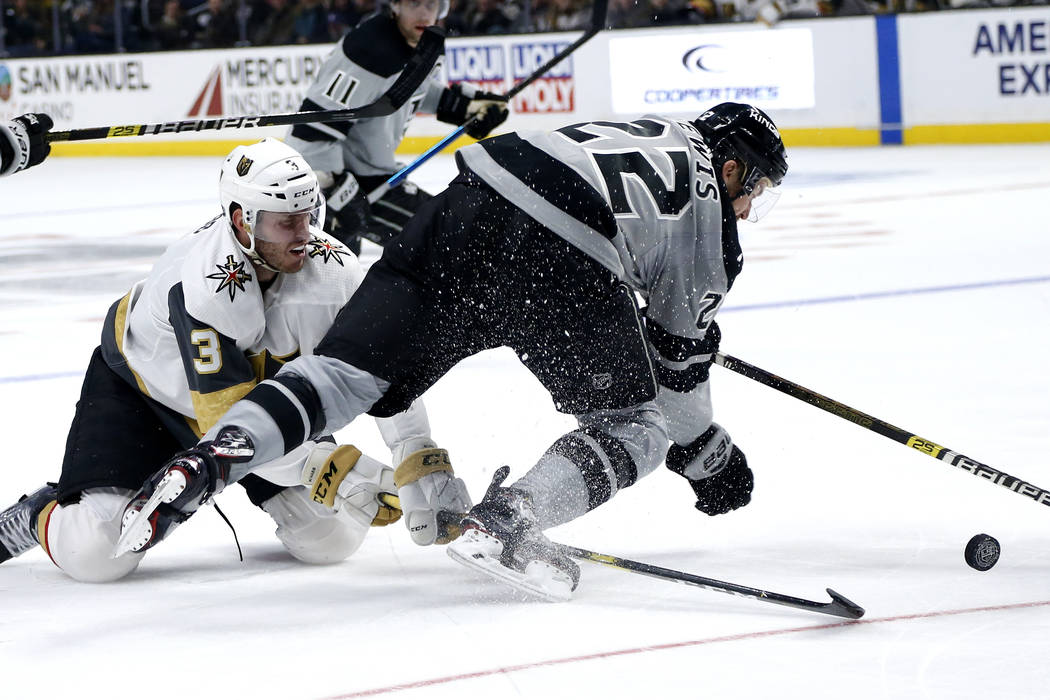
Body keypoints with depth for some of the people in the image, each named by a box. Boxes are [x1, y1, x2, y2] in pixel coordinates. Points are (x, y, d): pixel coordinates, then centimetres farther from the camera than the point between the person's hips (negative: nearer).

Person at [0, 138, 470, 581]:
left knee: (332, 538, -5)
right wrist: (348, 476, -40)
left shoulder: (328, 265, -24)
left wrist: (422, 462, -25)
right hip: (141, 391, -5)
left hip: (259, 386, 5)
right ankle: (41, 516, 15)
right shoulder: (203, 288, -39)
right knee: (97, 554, -20)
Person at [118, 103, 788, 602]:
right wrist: (707, 454, 37)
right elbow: (680, 361, 22)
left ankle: (210, 456, -18)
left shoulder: (662, 131, 36)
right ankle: (505, 521, -11)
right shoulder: (713, 232, 18)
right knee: (633, 425, 12)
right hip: (558, 251, -6)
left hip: (470, 199, 6)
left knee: (354, 366, 4)